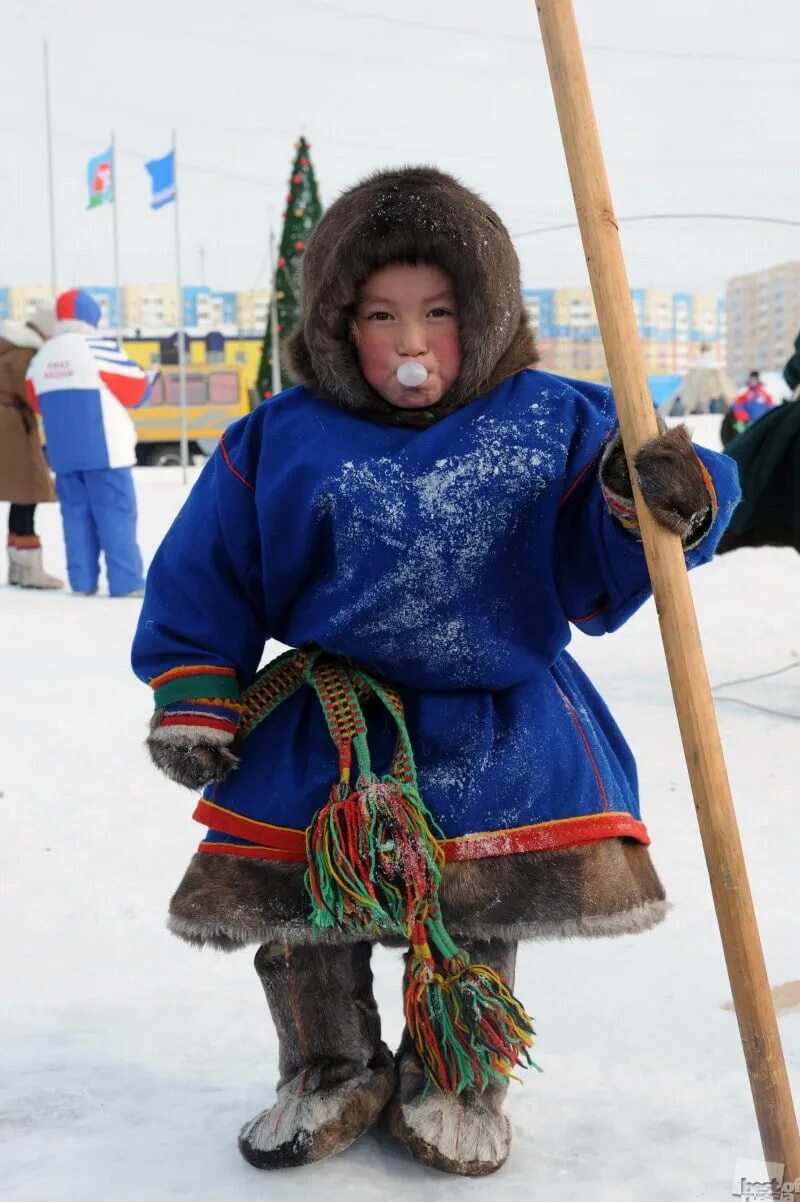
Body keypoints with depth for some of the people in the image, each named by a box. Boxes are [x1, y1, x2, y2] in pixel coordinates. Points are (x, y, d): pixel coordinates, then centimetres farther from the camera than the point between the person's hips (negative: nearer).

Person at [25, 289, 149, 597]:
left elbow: (39, 402, 19)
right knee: (116, 513, -3)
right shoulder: (99, 349, -9)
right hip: (105, 449, -6)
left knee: (76, 514, 10)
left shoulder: (41, 357, 10)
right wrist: (140, 375, 16)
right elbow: (136, 390, -5)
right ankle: (127, 582, -5)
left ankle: (82, 582, 8)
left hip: (63, 453, 6)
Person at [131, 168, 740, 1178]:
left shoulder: (550, 423, -4)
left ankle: (456, 1080, 32)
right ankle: (332, 1074, 30)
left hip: (499, 727, 0)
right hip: (327, 726, 1)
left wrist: (669, 501, -25)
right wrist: (192, 699, 1)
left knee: (482, 908, 5)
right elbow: (205, 573, 4)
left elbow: (600, 570, -5)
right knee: (298, 905, 3)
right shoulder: (282, 439, -3)